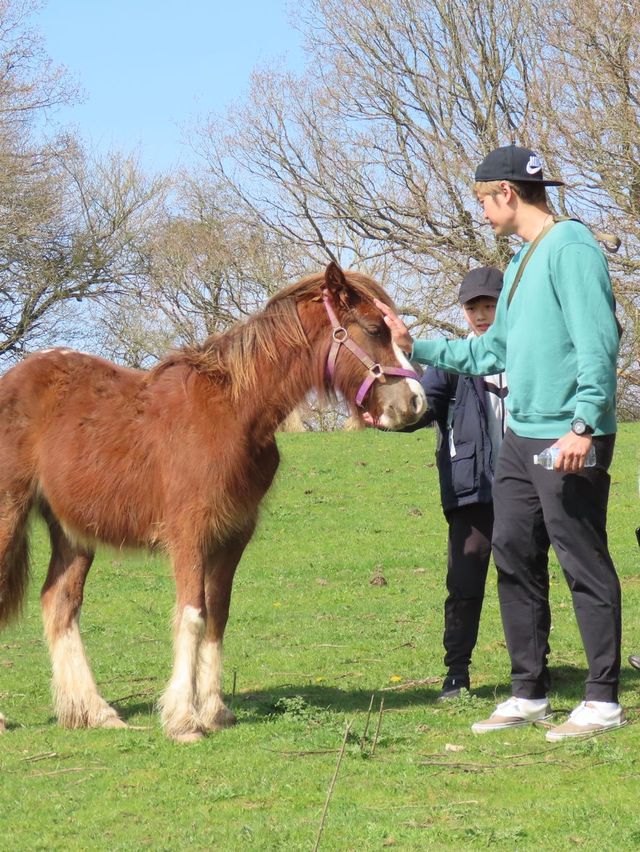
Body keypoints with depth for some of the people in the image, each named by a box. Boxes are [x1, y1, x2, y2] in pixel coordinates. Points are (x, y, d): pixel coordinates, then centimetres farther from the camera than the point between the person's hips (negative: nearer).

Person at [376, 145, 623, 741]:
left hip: (569, 443, -10)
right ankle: (529, 693, 21)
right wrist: (416, 349, 24)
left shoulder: (571, 248, -12)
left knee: (585, 567, -4)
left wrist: (583, 424, -27)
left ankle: (603, 701, 2)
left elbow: (598, 343, -20)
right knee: (515, 561, 12)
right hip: (520, 438, 10)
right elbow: (491, 351, 25)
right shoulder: (521, 262, 18)